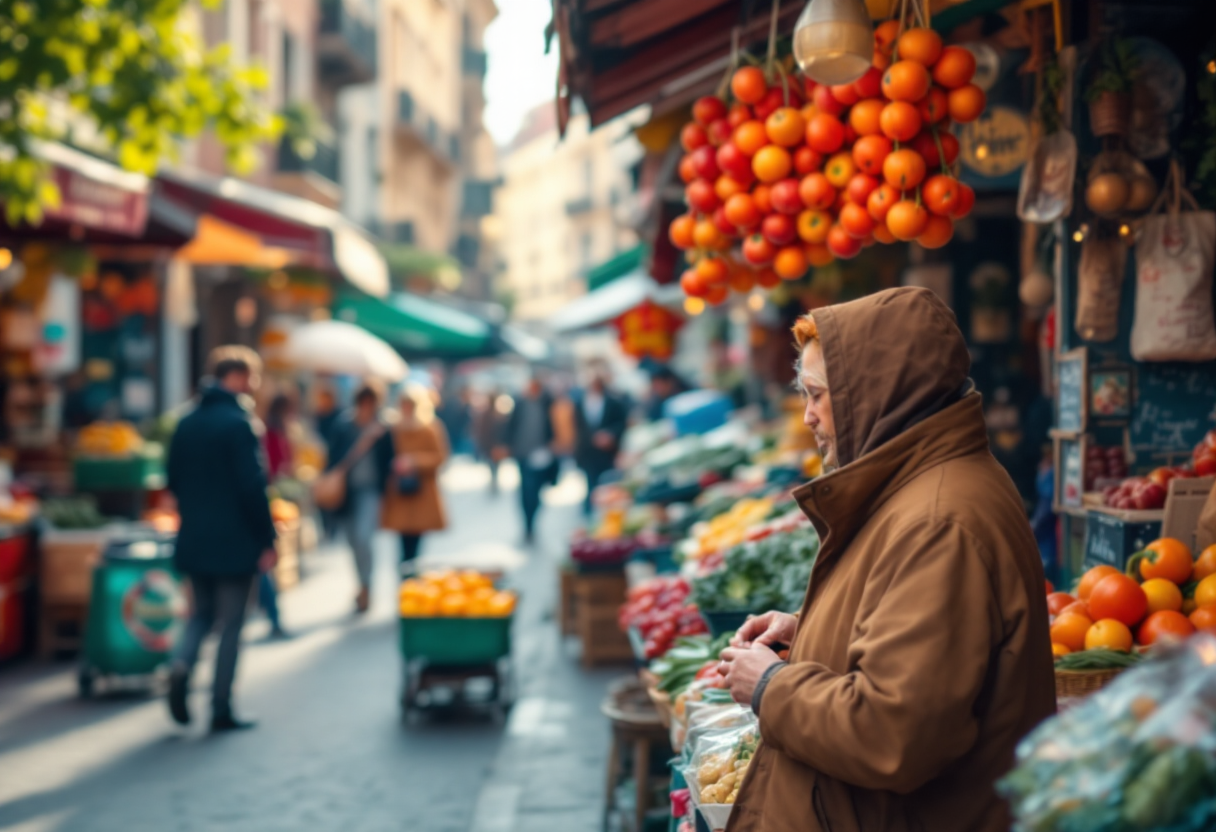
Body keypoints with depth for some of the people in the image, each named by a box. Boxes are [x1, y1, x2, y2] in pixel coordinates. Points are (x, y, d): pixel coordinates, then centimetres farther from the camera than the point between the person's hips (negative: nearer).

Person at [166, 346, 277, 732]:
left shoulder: (187, 424, 7)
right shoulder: (238, 424, -15)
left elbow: (173, 481, 13)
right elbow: (253, 487, -18)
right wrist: (266, 541, -13)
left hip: (194, 540, 6)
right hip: (234, 542, -6)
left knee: (202, 613, 21)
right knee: (231, 625, 3)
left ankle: (182, 664, -6)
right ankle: (221, 710, 7)